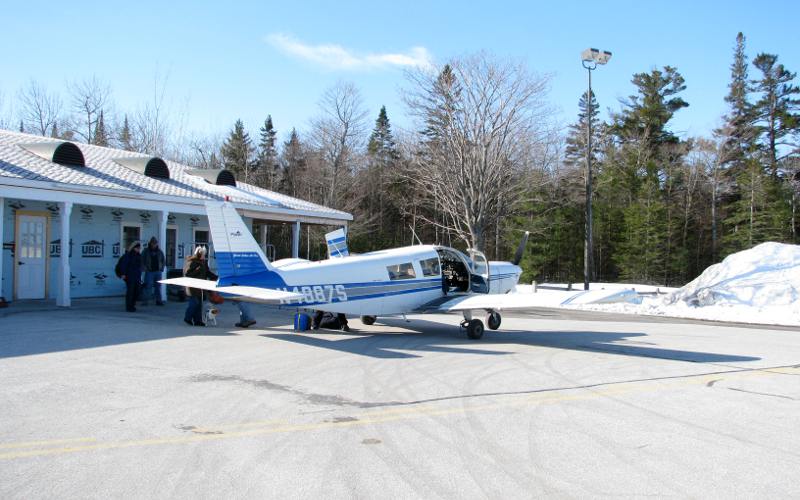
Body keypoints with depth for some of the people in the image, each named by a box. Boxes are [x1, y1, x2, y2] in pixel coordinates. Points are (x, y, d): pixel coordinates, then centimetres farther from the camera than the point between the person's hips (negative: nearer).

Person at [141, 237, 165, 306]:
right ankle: (144, 301, -3)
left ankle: (158, 301, 13)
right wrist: (145, 268, -8)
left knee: (158, 286, 7)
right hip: (149, 272, -4)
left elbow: (163, 260, 19)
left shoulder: (159, 251, 9)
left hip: (158, 272, 4)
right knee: (147, 286, -8)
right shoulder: (146, 251, -2)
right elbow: (141, 260, -1)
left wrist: (162, 268, 9)